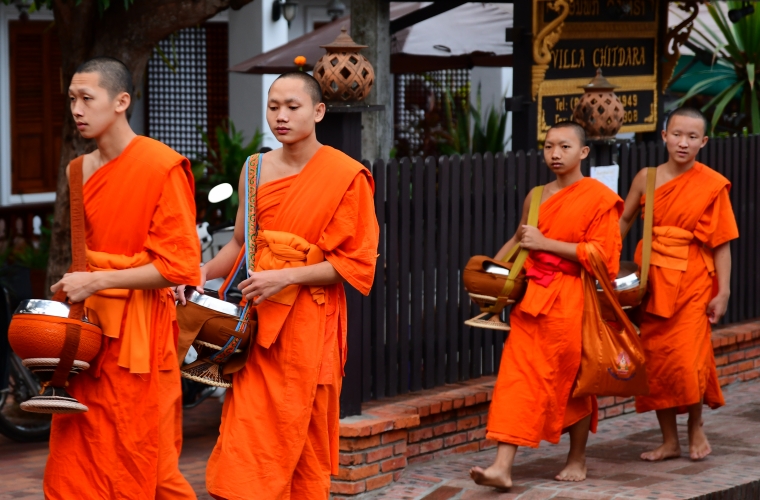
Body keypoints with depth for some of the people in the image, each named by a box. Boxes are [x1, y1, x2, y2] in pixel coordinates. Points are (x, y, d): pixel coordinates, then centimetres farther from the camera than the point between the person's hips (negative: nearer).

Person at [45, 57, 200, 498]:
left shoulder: (162, 167, -10)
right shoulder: (79, 171, 12)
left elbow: (179, 266, -14)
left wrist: (96, 281, -17)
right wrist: (70, 287, 6)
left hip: (139, 332, -7)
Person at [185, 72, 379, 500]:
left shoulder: (346, 176, -6)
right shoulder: (256, 169, 9)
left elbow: (358, 263, -9)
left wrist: (285, 276, -18)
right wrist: (204, 272, -1)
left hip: (308, 324, -4)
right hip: (255, 318, 4)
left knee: (303, 445, 2)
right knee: (247, 439, 1)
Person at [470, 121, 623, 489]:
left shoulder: (599, 198, -5)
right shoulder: (537, 196, 12)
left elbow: (599, 254, -13)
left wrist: (545, 244, -15)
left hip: (572, 301, -4)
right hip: (532, 295, 4)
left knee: (573, 379, 7)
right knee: (518, 377, -6)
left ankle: (577, 459, 25)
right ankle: (502, 466, -13)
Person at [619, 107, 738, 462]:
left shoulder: (712, 185, -4)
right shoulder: (647, 179, 3)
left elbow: (721, 243, -4)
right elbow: (623, 221, 13)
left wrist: (723, 291, -7)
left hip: (693, 280, -3)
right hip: (654, 279, 3)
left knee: (687, 359, -11)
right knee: (655, 358, 4)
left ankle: (696, 428, 15)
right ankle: (669, 440, 16)